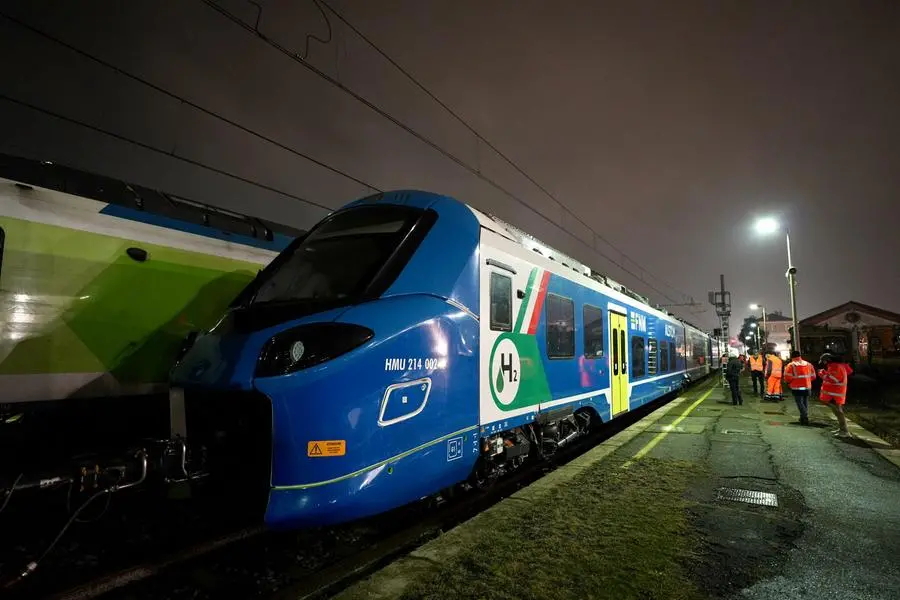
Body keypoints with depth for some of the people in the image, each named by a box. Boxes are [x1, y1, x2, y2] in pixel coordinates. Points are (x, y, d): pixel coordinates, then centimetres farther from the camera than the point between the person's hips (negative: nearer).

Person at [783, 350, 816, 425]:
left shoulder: (791, 365, -10)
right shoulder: (808, 364, 6)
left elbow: (787, 378, -13)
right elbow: (813, 376, 9)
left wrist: (788, 382, 8)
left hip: (797, 388, -5)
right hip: (807, 387, 5)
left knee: (800, 403, 0)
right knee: (805, 403, 17)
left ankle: (805, 417, -13)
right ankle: (804, 417, 24)